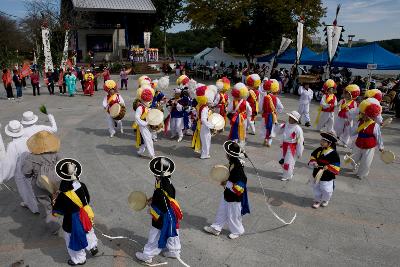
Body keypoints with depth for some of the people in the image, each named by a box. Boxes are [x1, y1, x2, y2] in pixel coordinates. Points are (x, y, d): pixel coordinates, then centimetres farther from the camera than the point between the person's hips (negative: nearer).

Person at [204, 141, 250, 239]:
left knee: (233, 216, 14)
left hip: (235, 198, -9)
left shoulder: (238, 169, -34)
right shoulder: (233, 163, -5)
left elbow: (239, 187, -32)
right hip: (227, 194, 9)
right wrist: (225, 181, 0)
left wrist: (226, 184, -24)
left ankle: (237, 231, 39)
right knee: (222, 212, 23)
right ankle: (216, 228, 40)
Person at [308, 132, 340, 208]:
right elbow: (312, 157, 7)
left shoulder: (334, 153, -19)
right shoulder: (318, 150, -5)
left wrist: (328, 167, -32)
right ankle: (317, 200, 43)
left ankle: (325, 200, 43)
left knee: (326, 191, 13)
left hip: (328, 177, -4)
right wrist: (313, 163, -12)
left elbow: (336, 167, -17)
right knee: (316, 189, 19)